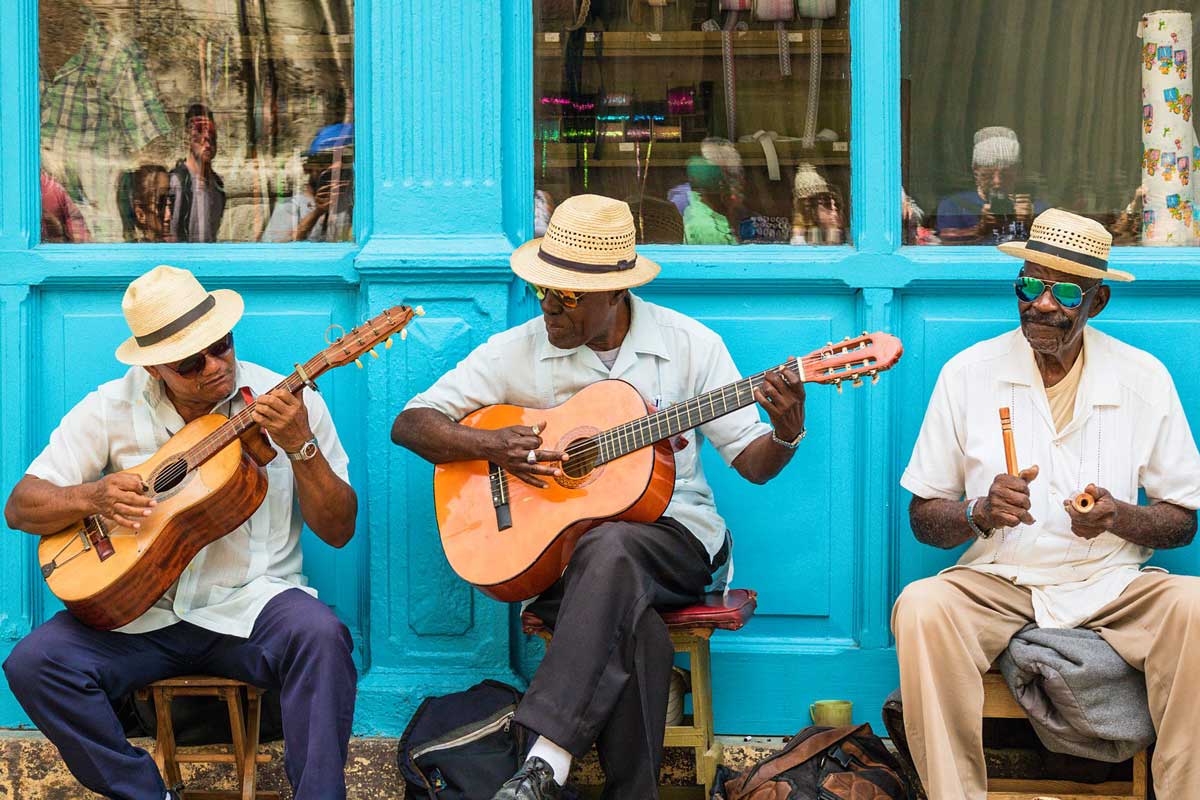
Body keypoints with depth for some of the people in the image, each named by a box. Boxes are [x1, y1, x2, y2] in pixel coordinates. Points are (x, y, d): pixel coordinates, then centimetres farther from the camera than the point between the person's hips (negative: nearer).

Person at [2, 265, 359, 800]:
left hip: (251, 603, -2)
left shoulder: (284, 402, -2)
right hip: (140, 610, 2)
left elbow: (339, 531, -2)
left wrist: (300, 447, -19)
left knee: (319, 635, -34)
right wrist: (93, 496, -18)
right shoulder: (112, 408, 2)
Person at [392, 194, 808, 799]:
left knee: (610, 547, -38)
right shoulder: (517, 351, 3)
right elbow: (410, 424, 4)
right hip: (559, 543, 1)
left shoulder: (689, 344, 2)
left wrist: (785, 434, -20)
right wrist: (489, 445, -14)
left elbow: (752, 463, 3)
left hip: (676, 534, 0)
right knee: (633, 626, -36)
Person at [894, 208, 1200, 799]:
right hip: (996, 584, 0)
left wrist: (1122, 517, -15)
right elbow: (923, 519, 6)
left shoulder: (1144, 379, 4)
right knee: (922, 607, -32)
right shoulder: (968, 373, 3)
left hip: (1112, 586, 1)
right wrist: (981, 513, -17)